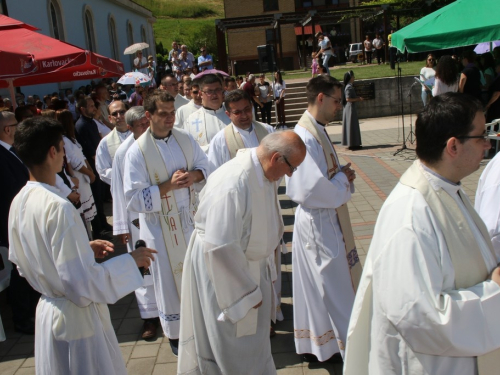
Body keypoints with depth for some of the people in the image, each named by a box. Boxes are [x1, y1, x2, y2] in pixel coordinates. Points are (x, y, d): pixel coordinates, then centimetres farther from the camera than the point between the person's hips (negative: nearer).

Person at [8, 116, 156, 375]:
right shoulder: (58, 207, -26)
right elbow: (82, 282, -27)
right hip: (76, 319, -8)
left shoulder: (19, 202, 0)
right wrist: (130, 262, -15)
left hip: (46, 311, 8)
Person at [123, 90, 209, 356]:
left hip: (190, 217, 4)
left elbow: (204, 165, 9)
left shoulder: (185, 139, -2)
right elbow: (134, 199, -17)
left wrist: (193, 175, -14)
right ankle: (175, 334, 29)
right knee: (169, 277, 9)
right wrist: (168, 186, -25)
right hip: (160, 226, -4)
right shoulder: (137, 152, -16)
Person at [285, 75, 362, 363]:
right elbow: (314, 188, -29)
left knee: (320, 287, 19)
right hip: (319, 222, -10)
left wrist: (343, 176, -2)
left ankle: (316, 345, 34)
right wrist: (344, 180, -13)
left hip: (327, 220, 10)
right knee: (334, 287, 5)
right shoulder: (306, 137, -24)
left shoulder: (317, 131, 7)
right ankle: (349, 344, 22)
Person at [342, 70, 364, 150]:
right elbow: (348, 99, -23)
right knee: (352, 125, -5)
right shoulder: (349, 87, -17)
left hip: (348, 108, 10)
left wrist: (357, 98, 9)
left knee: (349, 125, 12)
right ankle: (353, 144, -2)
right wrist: (358, 99, -16)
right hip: (351, 108, -10)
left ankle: (350, 143, 16)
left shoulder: (348, 86, 12)